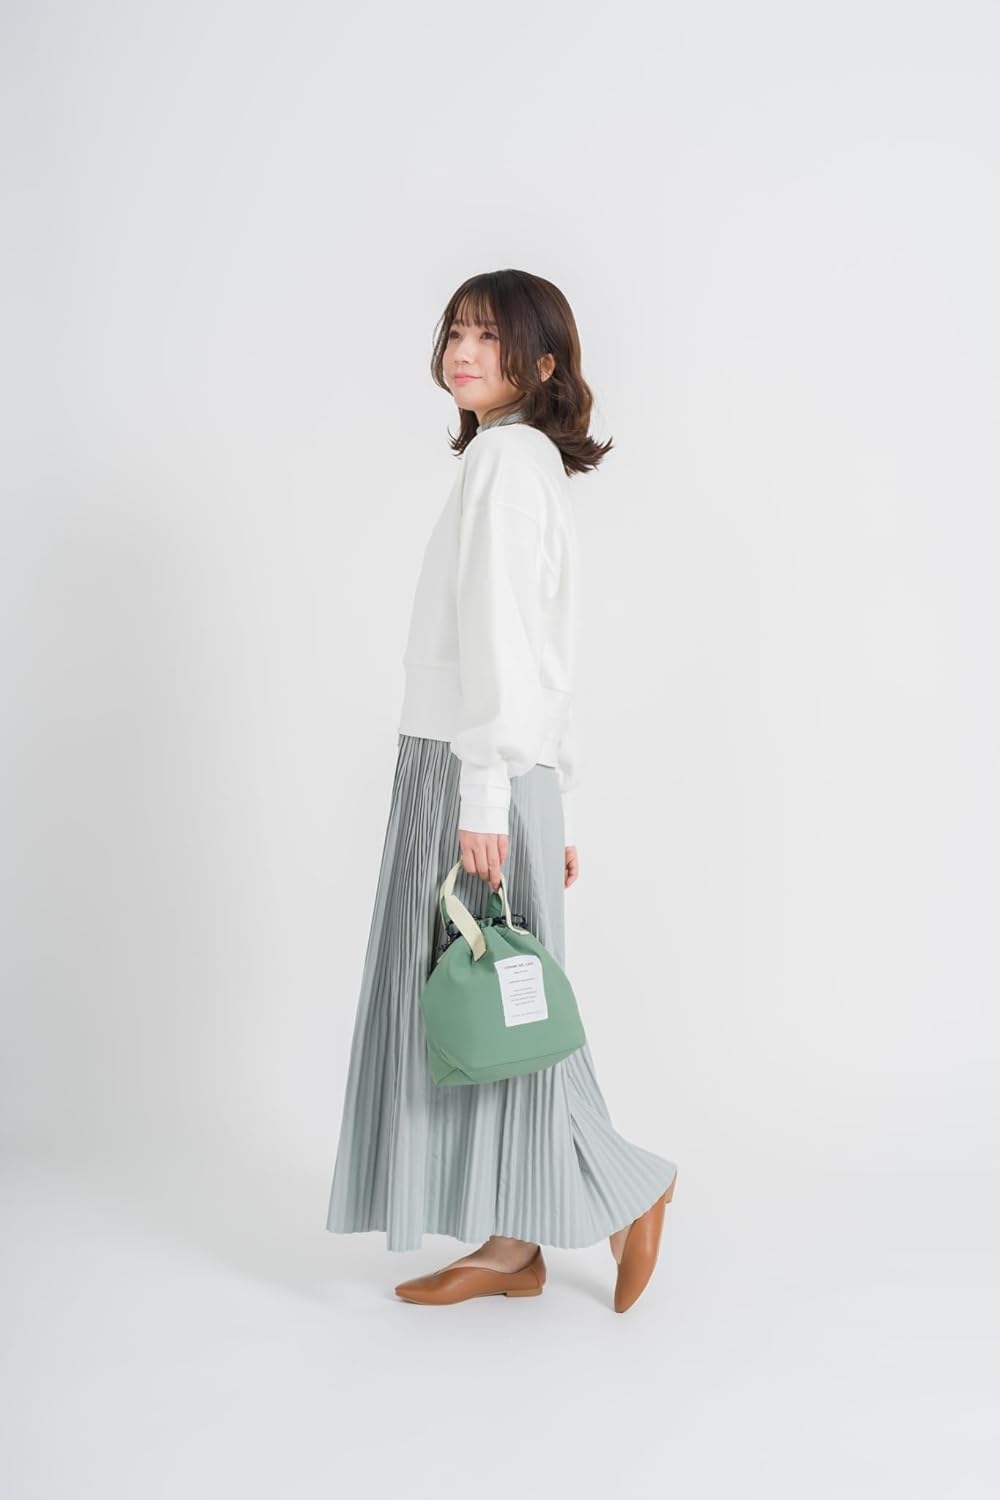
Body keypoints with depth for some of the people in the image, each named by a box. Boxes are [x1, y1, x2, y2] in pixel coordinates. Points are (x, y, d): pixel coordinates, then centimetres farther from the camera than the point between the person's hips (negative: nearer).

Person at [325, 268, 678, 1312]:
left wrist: (484, 795, -22)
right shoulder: (526, 464, 20)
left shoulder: (505, 456, -9)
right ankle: (511, 1247, 17)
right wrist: (554, 811, 19)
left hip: (474, 767, -10)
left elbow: (499, 637, -18)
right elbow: (543, 660, 18)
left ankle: (627, 1193, 14)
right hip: (471, 767, 10)